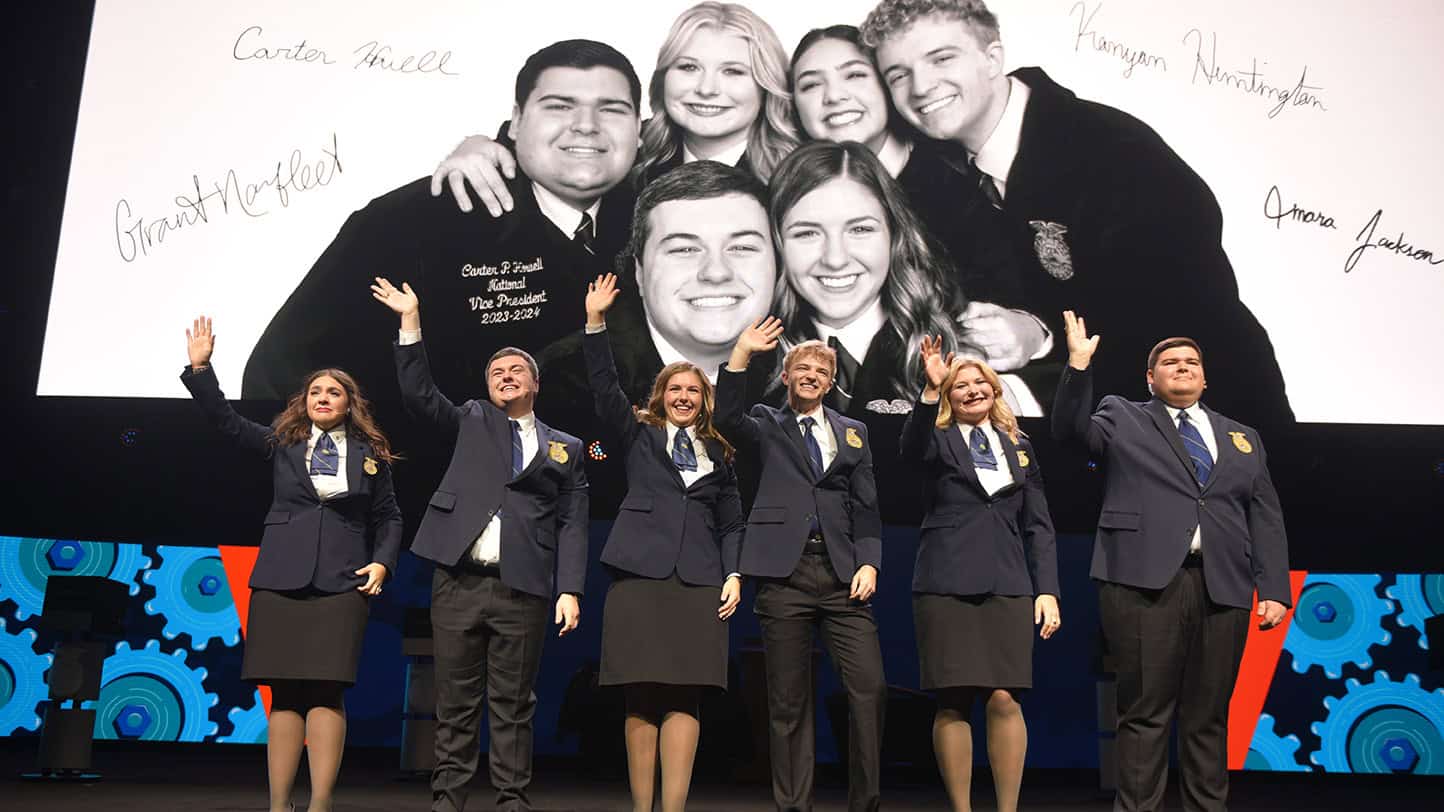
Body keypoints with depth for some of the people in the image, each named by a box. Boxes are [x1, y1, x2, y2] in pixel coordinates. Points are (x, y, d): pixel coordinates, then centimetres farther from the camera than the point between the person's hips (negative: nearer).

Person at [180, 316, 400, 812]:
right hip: (281, 578, 1)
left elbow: (388, 518, 12)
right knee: (285, 692, 1)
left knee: (326, 691, -7)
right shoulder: (282, 443, 11)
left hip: (342, 582, -1)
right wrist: (200, 369, -6)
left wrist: (381, 563, -2)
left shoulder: (370, 454, 9)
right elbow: (227, 421, 3)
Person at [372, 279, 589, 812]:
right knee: (455, 702, 6)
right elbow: (418, 394, 3)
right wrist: (411, 322, -3)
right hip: (458, 584, 1)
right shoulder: (471, 422, 16)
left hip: (522, 591, -1)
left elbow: (572, 525, 6)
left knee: (513, 705, 4)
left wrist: (570, 590, -5)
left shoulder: (564, 448, 13)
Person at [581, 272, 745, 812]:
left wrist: (733, 575, 4)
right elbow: (605, 389, 2)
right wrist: (595, 322, -7)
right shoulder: (638, 435, 15)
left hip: (698, 581, 1)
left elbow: (731, 524, 19)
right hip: (640, 573, -1)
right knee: (641, 698, -4)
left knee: (683, 698, -6)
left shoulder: (718, 453, 20)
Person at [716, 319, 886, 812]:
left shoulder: (853, 432, 19)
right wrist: (742, 354, -17)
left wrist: (869, 563, -1)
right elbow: (727, 418, -10)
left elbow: (865, 506, 13)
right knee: (788, 699, 2)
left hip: (842, 572, 2)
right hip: (784, 572, -2)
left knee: (870, 688, -7)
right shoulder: (766, 426, 13)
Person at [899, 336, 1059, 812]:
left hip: (1007, 585, 2)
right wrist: (931, 390, -29)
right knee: (953, 703, -2)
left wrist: (1047, 589, 5)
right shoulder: (939, 439, 9)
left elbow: (1039, 524, 14)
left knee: (1004, 700, -6)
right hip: (946, 582, -2)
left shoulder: (1019, 446, 17)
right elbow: (911, 450, -17)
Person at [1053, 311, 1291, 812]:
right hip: (1145, 582, -3)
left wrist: (1274, 590, 6)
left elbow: (1266, 520, 16)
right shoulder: (1122, 419, 14)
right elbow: (1070, 429, -5)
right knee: (1145, 712, -3)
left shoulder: (1243, 439, 21)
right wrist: (1079, 366, -15)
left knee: (1208, 716, 7)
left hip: (1222, 587, 3)